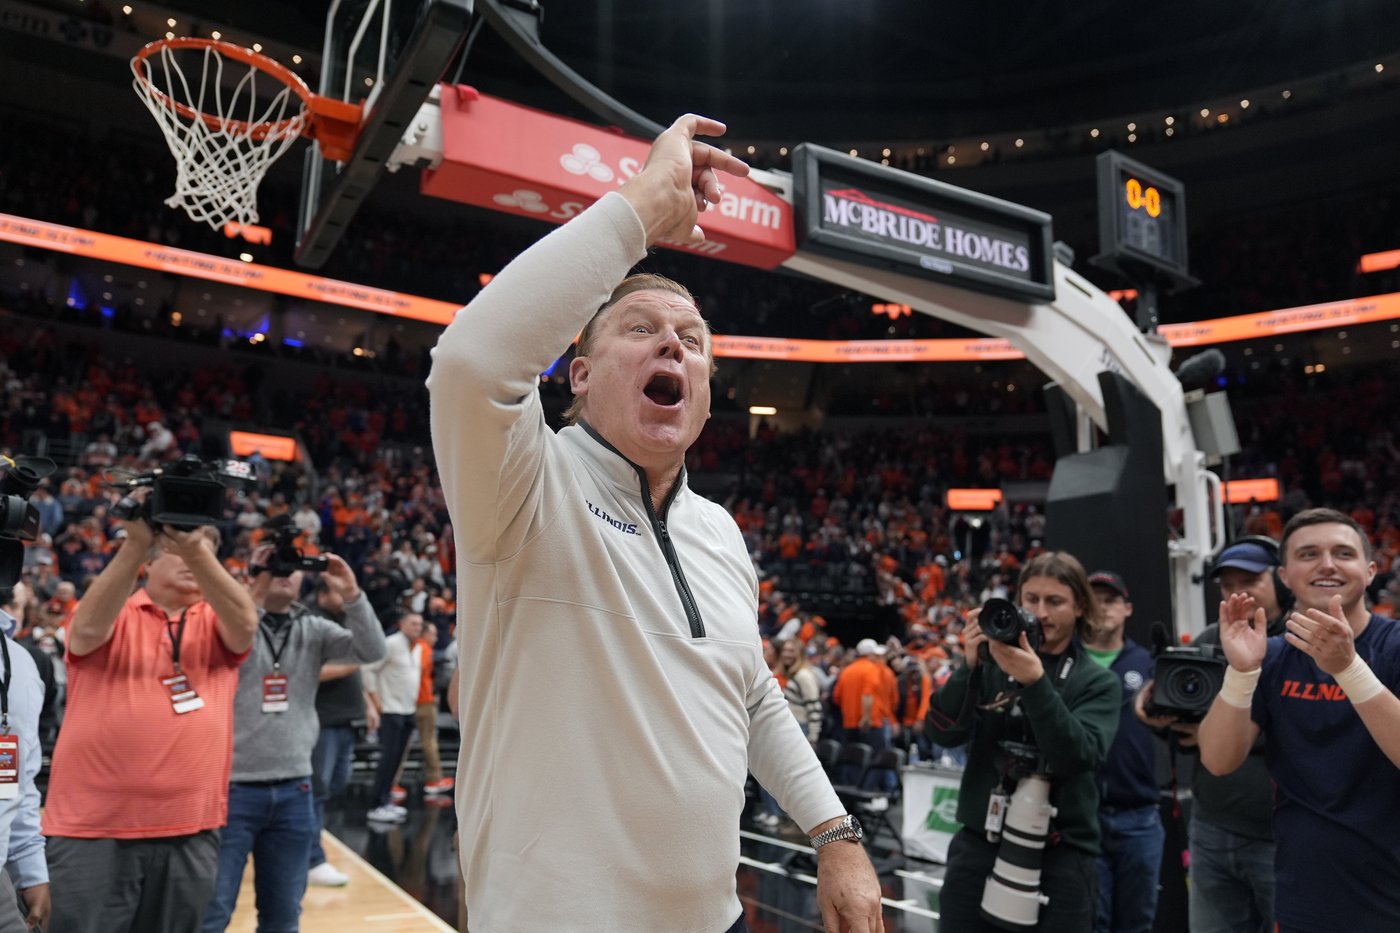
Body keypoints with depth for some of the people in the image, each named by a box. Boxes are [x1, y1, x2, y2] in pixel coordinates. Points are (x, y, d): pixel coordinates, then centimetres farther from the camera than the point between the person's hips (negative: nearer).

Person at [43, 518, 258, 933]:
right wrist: (134, 544, -28)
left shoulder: (216, 623, 8)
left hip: (190, 831, 2)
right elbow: (89, 627, -18)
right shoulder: (112, 616, 5)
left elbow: (246, 623, -14)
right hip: (94, 825, -2)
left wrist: (196, 549, -27)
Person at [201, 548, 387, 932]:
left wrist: (351, 596, -18)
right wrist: (254, 592, -25)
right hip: (233, 787, -4)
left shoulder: (313, 629, 6)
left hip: (294, 790, 4)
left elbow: (372, 652, -5)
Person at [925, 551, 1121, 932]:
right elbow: (942, 733, -6)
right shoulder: (991, 664, 3)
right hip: (977, 847, 1)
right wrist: (970, 665, -17)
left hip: (1060, 857, -1)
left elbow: (1080, 756, -14)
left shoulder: (1098, 683, 2)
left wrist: (1035, 683, -24)